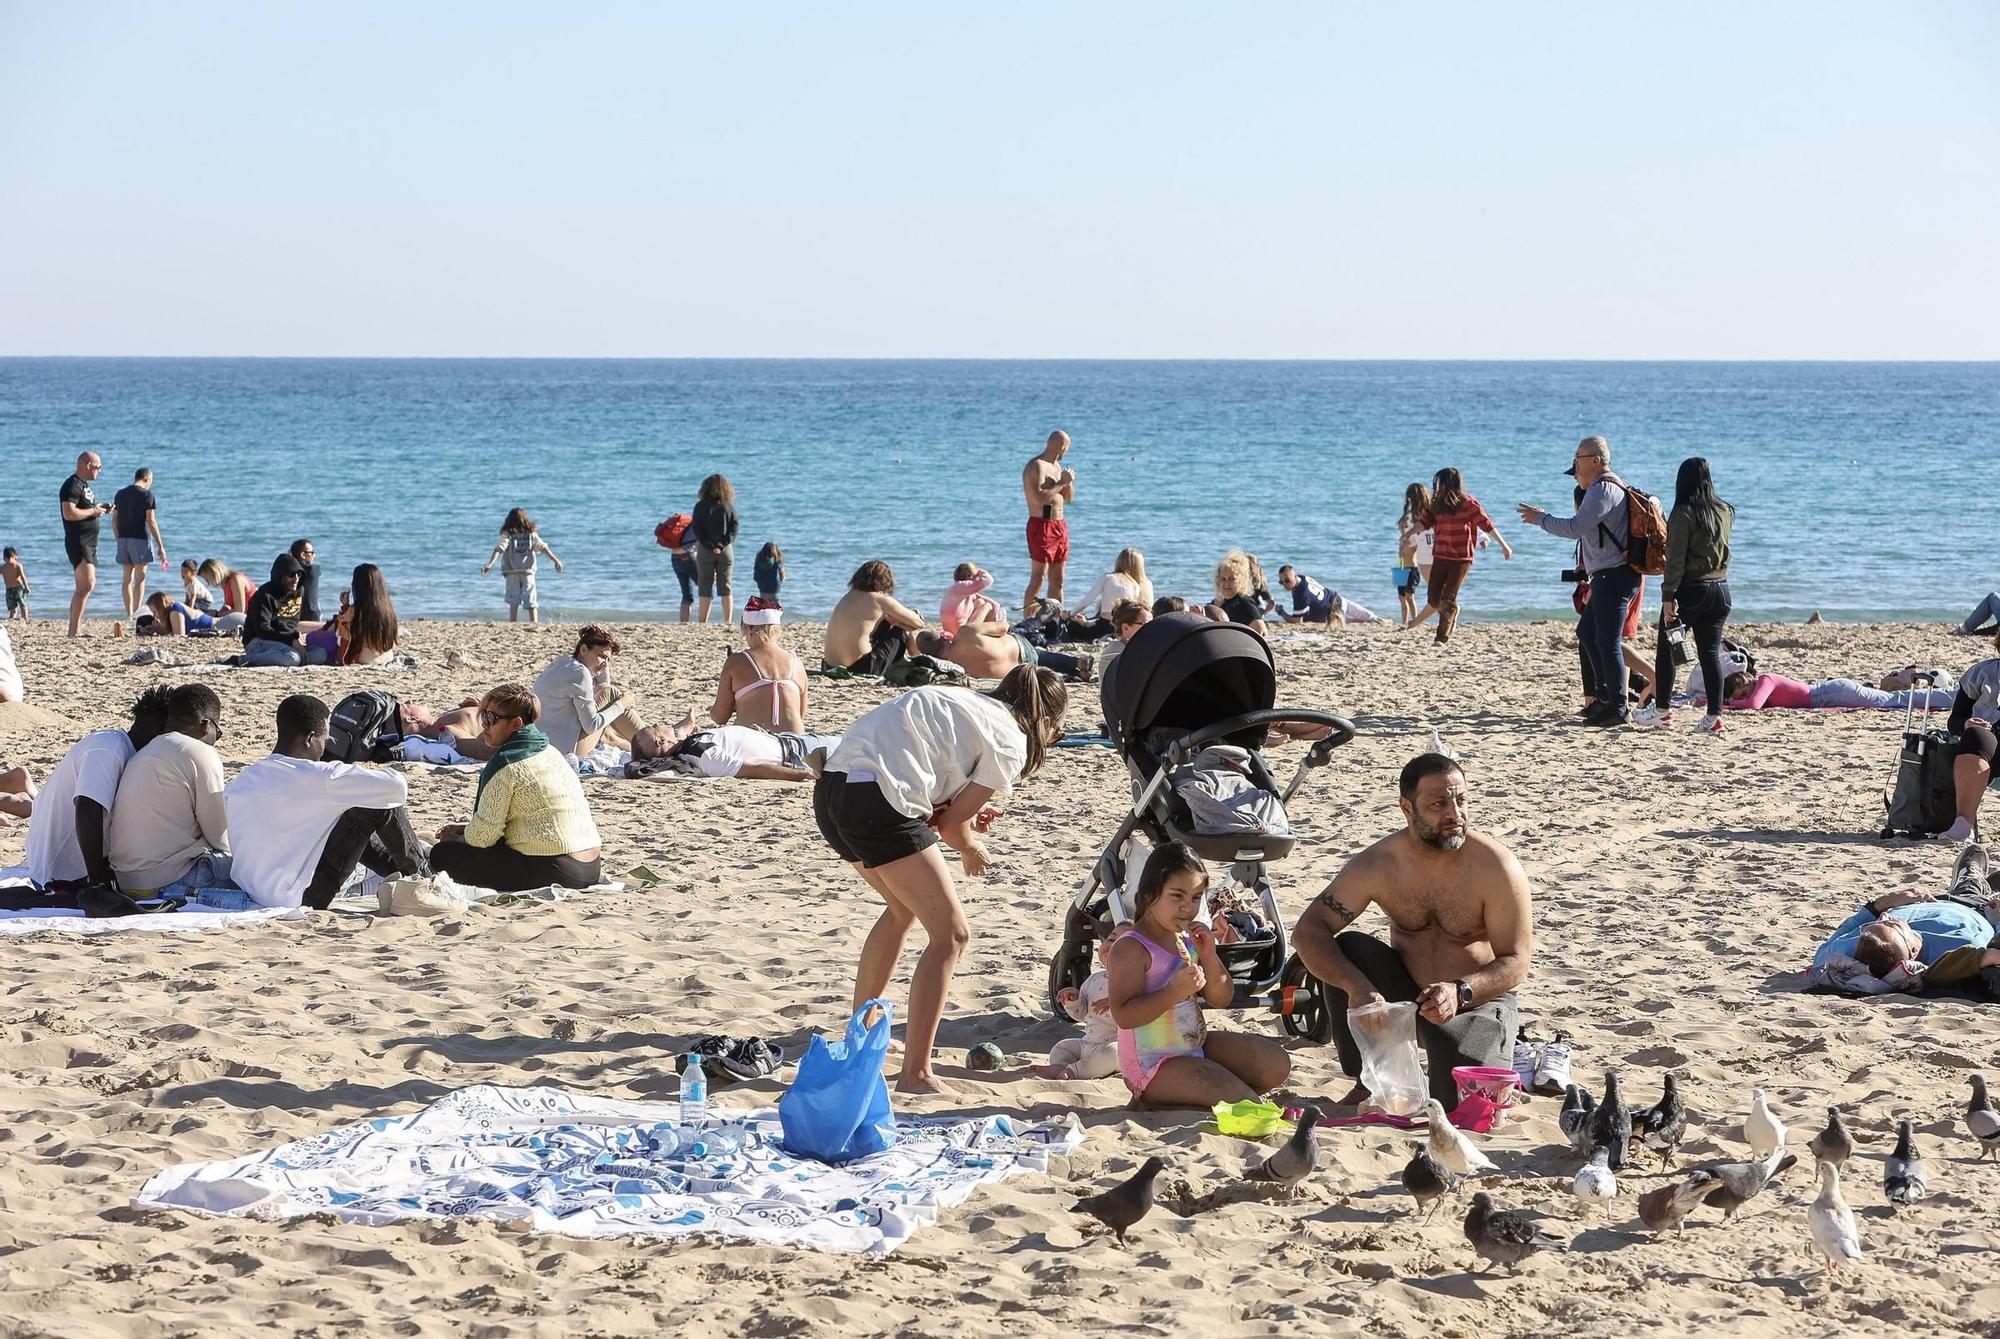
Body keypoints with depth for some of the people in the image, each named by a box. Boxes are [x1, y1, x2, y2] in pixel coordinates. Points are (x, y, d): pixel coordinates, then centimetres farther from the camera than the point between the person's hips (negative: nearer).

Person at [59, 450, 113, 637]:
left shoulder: (84, 485, 18)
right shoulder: (72, 485, -14)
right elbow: (69, 513, -25)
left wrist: (100, 508, 14)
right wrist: (93, 511, -15)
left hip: (89, 543, 11)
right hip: (78, 542, -11)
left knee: (83, 587, 12)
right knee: (88, 583, -18)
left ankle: (76, 629, 15)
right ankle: (74, 630, -20)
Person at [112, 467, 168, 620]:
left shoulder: (120, 494, 11)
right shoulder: (147, 495, -6)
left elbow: (114, 521, 10)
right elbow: (151, 522, -10)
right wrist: (160, 546, -7)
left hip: (123, 539, 5)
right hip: (140, 539, -5)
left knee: (127, 578, 9)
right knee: (140, 578, -2)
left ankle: (129, 613, 10)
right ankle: (137, 613, -8)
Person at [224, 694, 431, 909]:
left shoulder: (241, 781, 4)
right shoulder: (317, 776, -17)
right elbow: (397, 787, -15)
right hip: (298, 898, -7)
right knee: (381, 805, -1)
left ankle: (398, 871, 34)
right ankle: (422, 879, 19)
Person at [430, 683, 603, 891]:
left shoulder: (504, 764, -12)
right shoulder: (550, 752, 16)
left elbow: (482, 836, -8)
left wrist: (457, 839, 12)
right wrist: (464, 829, 21)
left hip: (553, 873, -10)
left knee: (442, 855, -7)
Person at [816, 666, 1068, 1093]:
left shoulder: (968, 703, 26)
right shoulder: (1010, 743, 3)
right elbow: (953, 824, 4)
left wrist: (961, 817, 22)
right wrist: (972, 851, 23)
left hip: (832, 786, 9)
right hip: (876, 803, -9)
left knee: (904, 907, 31)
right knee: (951, 933, -1)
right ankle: (916, 1076, -4)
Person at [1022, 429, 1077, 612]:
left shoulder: (1056, 466, 17)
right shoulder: (1036, 466, -12)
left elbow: (1068, 498, 23)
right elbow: (1039, 498, -25)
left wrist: (1068, 482, 3)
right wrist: (1062, 482, -20)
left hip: (1060, 526, 9)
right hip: (1042, 526, -9)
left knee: (1057, 581, 10)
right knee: (1037, 580, -11)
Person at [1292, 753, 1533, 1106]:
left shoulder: (1496, 867, -21)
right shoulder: (1378, 865, -15)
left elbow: (1516, 961, -18)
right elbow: (1308, 931, -19)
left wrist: (1460, 992, -38)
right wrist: (1356, 986, -37)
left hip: (1477, 999, -3)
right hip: (1404, 996, 3)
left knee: (1462, 1100, -28)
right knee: (1347, 948, -24)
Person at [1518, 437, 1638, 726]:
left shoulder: (1602, 490, -15)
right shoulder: (1614, 487, 19)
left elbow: (1575, 527, -22)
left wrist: (1540, 518, -10)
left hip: (1612, 577, -11)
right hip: (1607, 576, 11)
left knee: (1608, 641, -7)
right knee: (1587, 631, 19)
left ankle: (1618, 707, -4)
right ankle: (1604, 695, 24)